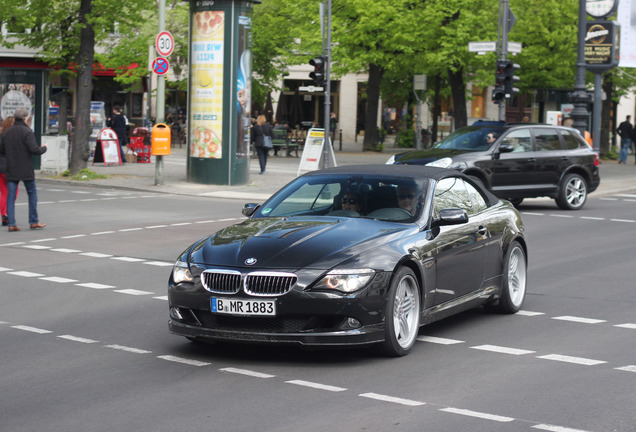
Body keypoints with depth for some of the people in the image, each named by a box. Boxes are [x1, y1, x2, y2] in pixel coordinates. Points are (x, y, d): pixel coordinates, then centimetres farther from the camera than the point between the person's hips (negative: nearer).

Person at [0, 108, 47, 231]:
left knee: (11, 197, 5)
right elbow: (34, 149, -18)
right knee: (32, 194, 10)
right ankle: (34, 222, 12)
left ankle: (11, 224, 0)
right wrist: (43, 148, 1)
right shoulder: (27, 132, -12)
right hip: (26, 170, -4)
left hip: (11, 170, 4)